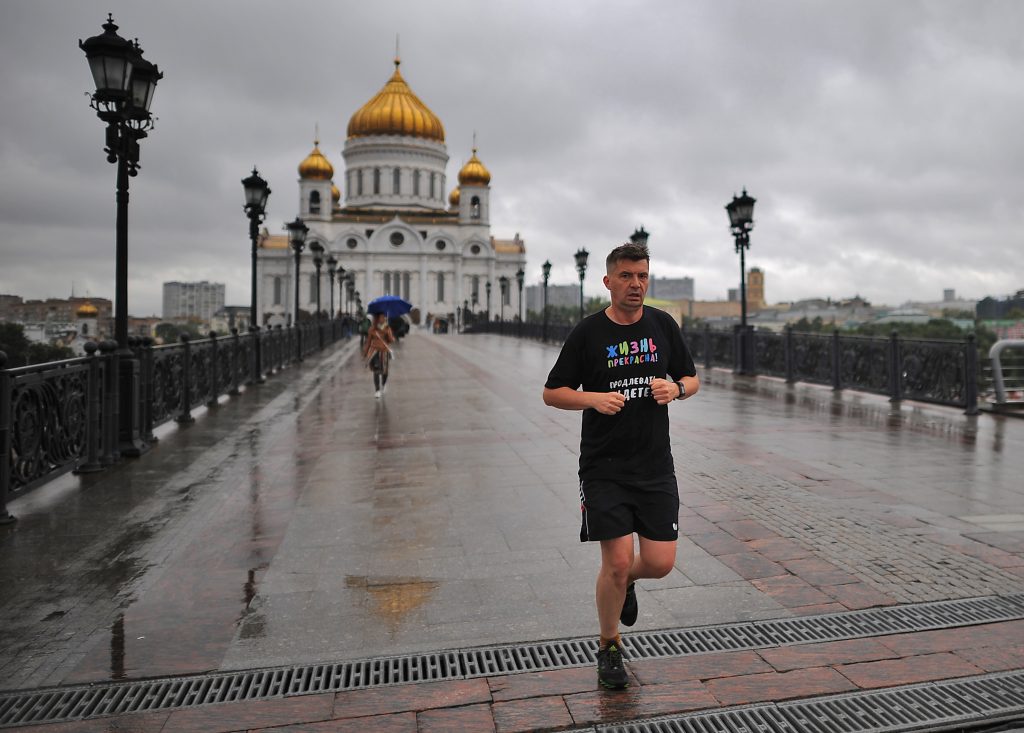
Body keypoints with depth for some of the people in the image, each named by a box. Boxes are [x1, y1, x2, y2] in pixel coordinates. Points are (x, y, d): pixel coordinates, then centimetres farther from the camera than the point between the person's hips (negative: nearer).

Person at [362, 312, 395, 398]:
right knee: (376, 371, -13)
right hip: (375, 352, -2)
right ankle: (377, 391, -12)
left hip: (384, 352, 2)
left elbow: (392, 341, -6)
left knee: (385, 372, 9)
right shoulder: (372, 329, -3)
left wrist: (388, 334, -23)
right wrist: (365, 353, 8)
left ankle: (382, 387, 38)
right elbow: (368, 341, 5)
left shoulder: (388, 328, 1)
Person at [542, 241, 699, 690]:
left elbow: (692, 379, 15)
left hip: (656, 466, 3)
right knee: (616, 562, -5)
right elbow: (552, 393, 0)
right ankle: (609, 649, 22)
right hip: (604, 466, -3)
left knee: (660, 563, 0)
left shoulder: (663, 325, 6)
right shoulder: (588, 332, -4)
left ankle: (626, 582, 38)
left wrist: (676, 388, -9)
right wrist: (595, 398, -18)